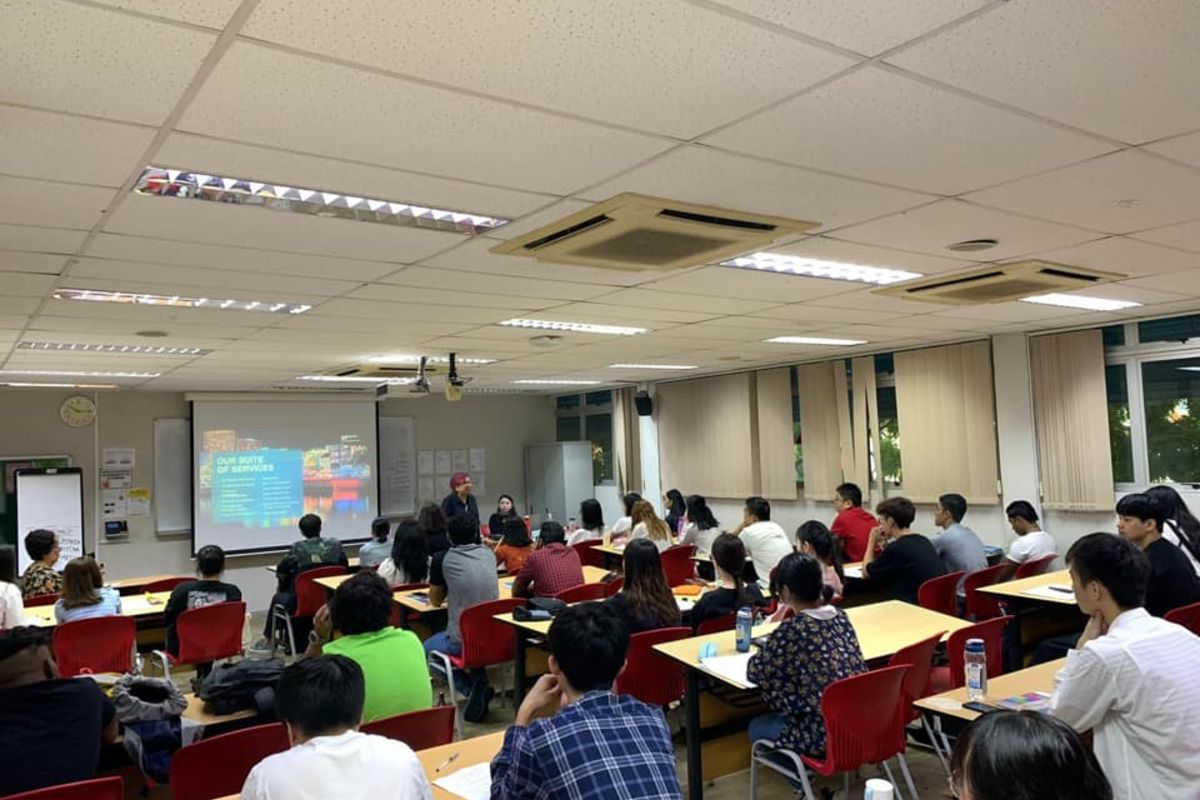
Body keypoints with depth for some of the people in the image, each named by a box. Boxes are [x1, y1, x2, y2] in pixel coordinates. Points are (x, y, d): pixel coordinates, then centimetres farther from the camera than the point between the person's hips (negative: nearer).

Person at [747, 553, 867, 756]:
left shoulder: (791, 630, -20)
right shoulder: (840, 616, 0)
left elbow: (755, 672, -6)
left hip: (823, 734, -7)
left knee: (756, 727, 21)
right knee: (775, 717, 29)